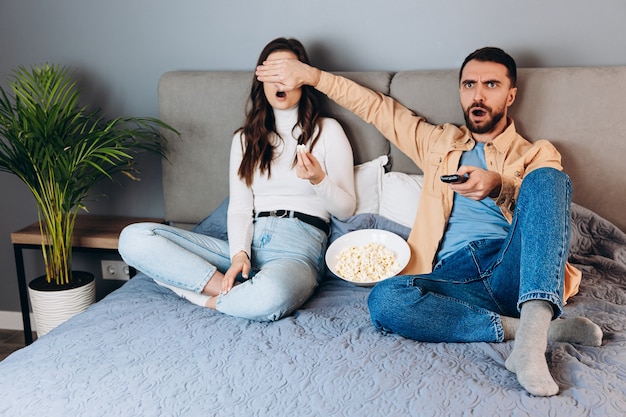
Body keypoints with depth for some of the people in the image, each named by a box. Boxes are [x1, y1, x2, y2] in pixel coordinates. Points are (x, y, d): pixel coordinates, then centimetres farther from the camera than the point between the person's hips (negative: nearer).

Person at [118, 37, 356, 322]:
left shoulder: (327, 131, 10)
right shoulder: (246, 139, 20)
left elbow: (346, 209, 9)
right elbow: (239, 207, 9)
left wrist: (318, 180, -12)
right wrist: (239, 254, -10)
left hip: (299, 247, -4)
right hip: (248, 243, 4)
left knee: (273, 293, -44)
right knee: (134, 238, -16)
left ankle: (208, 299, -13)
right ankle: (234, 290, -22)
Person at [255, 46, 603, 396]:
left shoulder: (538, 154, 20)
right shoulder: (439, 142, 28)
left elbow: (546, 210, 0)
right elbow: (377, 107, 30)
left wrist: (499, 187, -19)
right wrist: (312, 75, 25)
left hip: (515, 273, -1)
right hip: (453, 278, 2)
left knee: (547, 177, -26)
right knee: (385, 299, -31)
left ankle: (532, 332, -40)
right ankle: (543, 330, -24)